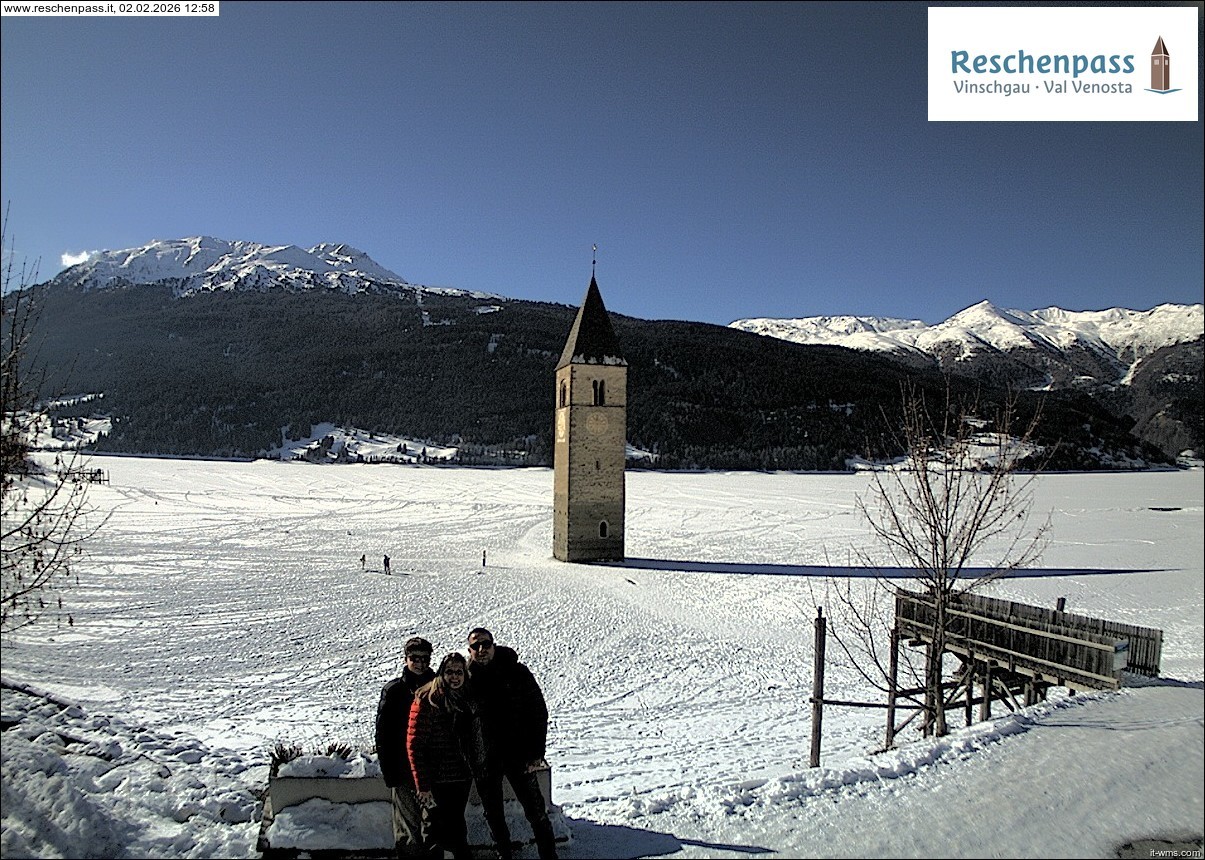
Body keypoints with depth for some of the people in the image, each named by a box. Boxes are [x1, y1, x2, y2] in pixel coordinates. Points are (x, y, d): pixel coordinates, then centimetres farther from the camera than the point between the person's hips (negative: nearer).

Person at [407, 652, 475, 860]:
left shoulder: (466, 699, 6)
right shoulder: (427, 701, -13)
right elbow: (415, 745, -15)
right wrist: (422, 785, -16)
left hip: (462, 777, 6)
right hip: (437, 780, -5)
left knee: (456, 825, 16)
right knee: (441, 829, 0)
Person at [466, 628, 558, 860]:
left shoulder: (517, 673, -7)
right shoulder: (465, 678, -4)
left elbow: (539, 712, -3)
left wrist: (536, 753, -8)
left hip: (518, 755, -1)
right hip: (484, 760, 2)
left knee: (535, 810, 4)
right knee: (493, 813, 15)